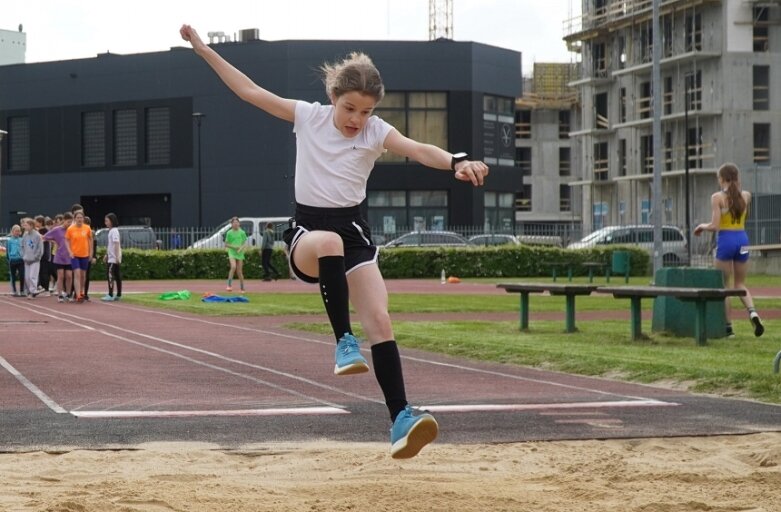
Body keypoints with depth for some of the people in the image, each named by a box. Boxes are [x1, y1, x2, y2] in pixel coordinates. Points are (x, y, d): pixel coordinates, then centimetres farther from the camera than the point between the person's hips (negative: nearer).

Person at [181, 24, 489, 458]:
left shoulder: (376, 132, -5)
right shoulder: (308, 116, -2)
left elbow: (417, 149, -24)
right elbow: (248, 90, 2)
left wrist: (457, 162, -45)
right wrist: (202, 49, 0)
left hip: (353, 230, 1)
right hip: (307, 230, -1)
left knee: (379, 320, -16)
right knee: (329, 242, -40)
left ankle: (400, 419, -17)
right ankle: (344, 341, -31)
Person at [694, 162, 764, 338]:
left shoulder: (717, 197, -9)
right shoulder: (746, 196, 4)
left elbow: (714, 226, -15)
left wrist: (702, 226, 6)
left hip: (725, 240, -4)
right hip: (742, 239, 4)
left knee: (724, 286, 7)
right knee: (740, 284, 16)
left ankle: (728, 326, 5)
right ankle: (752, 312, -11)